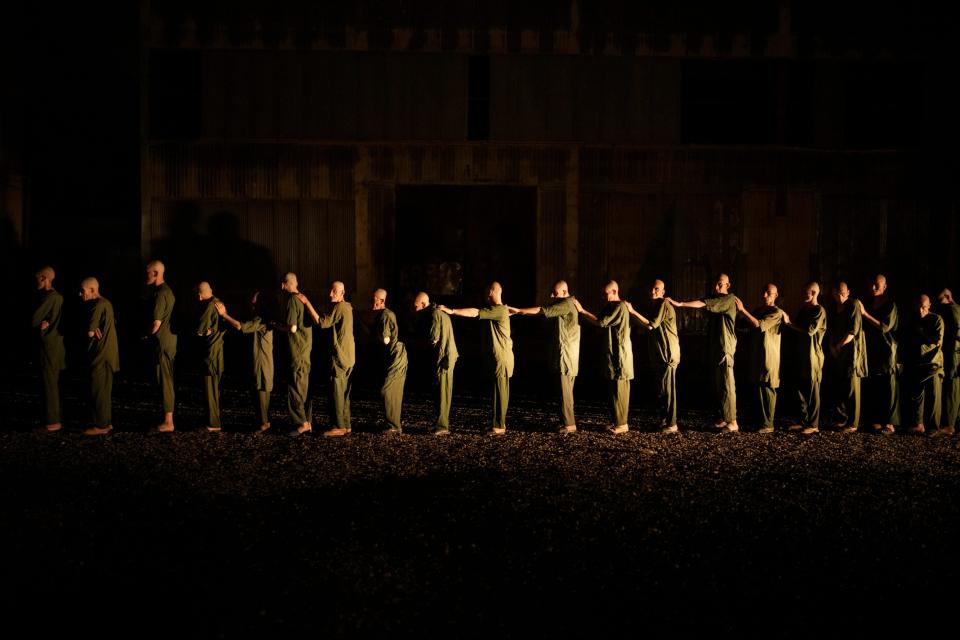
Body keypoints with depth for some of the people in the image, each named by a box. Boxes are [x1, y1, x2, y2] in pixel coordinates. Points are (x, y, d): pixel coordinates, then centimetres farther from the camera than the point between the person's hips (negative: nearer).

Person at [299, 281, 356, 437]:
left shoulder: (339, 307, -14)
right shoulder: (347, 307, 18)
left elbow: (321, 322, -20)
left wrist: (307, 302, -18)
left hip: (340, 356, -10)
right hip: (348, 357, 10)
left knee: (337, 391, -8)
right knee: (344, 392, 12)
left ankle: (338, 427, -7)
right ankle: (345, 425, 16)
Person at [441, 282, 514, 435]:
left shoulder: (500, 310, -17)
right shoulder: (493, 309, 17)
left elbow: (475, 313, -21)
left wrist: (451, 311, -20)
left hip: (501, 358, -10)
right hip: (495, 357, 10)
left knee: (500, 392, -6)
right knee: (498, 392, 12)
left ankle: (499, 426, -4)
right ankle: (499, 424, 18)